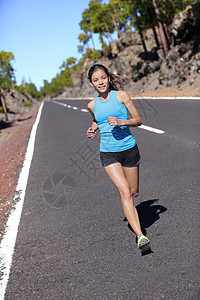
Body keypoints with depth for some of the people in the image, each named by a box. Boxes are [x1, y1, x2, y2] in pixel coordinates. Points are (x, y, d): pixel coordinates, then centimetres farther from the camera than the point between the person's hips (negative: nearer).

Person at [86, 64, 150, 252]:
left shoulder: (121, 96, -3)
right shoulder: (92, 105, 4)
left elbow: (138, 120, -1)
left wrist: (121, 122, -19)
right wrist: (92, 131, 5)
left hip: (129, 149, 0)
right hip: (108, 153, 0)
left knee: (134, 192, 12)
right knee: (125, 192, -16)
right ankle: (140, 236, -17)